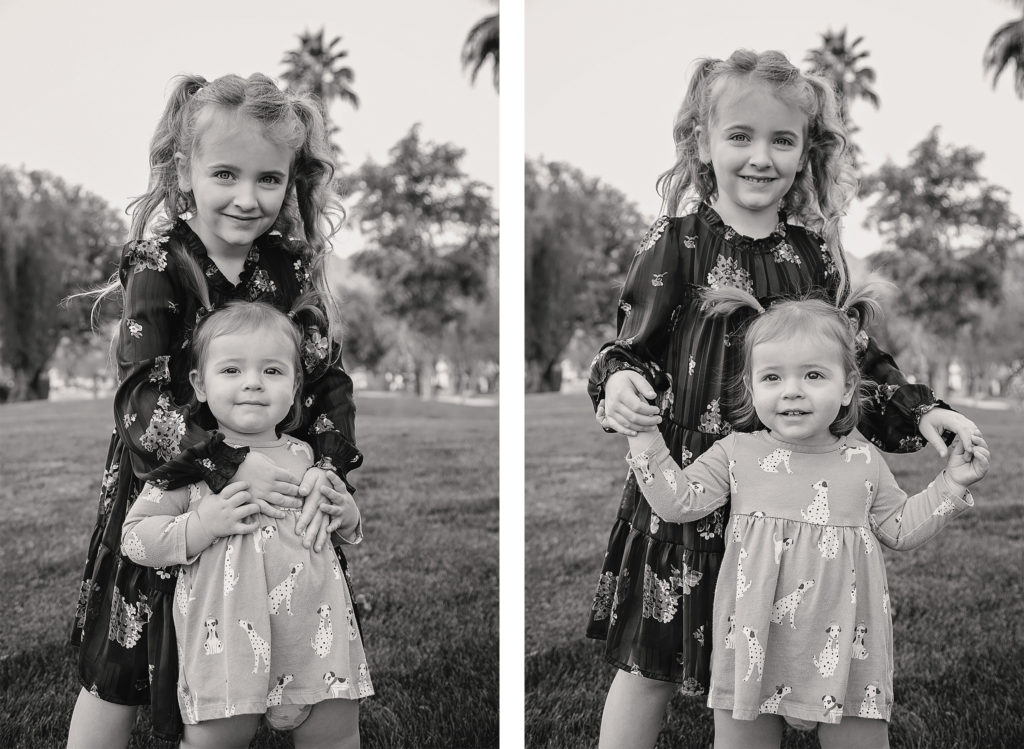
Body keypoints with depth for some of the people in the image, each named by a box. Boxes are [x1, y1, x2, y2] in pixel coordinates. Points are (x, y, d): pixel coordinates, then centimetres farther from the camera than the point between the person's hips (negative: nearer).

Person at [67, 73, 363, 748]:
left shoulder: (289, 266, -2)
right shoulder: (159, 267, -13)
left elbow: (329, 375, -4)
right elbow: (142, 396, -21)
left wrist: (328, 469, -21)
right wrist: (230, 463, -33)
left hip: (271, 487, 3)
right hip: (164, 488, -3)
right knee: (120, 677, 11)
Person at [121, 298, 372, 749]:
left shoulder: (305, 458, 8)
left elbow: (343, 530, 23)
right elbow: (133, 538, -4)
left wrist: (346, 516, 0)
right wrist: (202, 525, -18)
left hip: (314, 639, 3)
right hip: (227, 641, -3)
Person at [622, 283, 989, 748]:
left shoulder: (863, 461, 3)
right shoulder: (736, 453, -1)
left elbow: (900, 528, 13)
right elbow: (677, 502, -3)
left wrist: (951, 486, 4)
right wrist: (646, 440, -8)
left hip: (842, 652, 1)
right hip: (754, 649, 0)